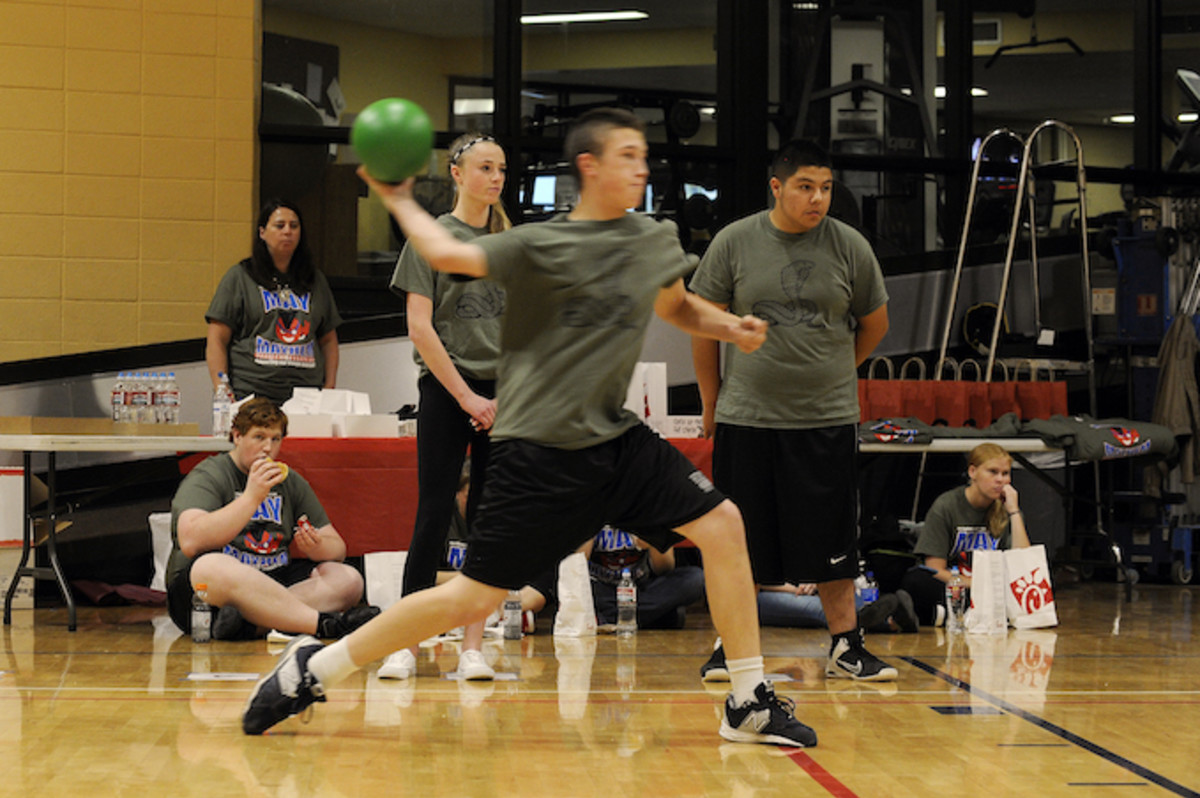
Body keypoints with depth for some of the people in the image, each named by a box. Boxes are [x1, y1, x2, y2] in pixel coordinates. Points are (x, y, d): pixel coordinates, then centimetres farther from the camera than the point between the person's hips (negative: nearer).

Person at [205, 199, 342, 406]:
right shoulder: (239, 277, 5)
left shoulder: (315, 280, 17)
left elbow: (328, 340, 22)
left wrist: (330, 388, 8)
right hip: (251, 395, -3)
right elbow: (217, 341, 1)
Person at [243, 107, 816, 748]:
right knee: (473, 598, -7)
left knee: (722, 525, -5)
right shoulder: (540, 246, -10)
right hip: (539, 451, -6)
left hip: (616, 437, 6)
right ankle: (312, 669, 8)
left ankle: (749, 704, 6)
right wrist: (398, 199, 0)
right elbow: (446, 254, -10)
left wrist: (731, 328, 9)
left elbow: (675, 306, 26)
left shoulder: (657, 244, 7)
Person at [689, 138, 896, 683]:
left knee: (833, 542, 4)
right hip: (746, 415, -1)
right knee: (739, 540, 4)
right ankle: (731, 647, 16)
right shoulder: (734, 242, -2)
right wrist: (712, 400, 8)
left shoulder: (849, 246, 0)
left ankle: (846, 647, 13)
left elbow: (874, 323, 14)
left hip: (828, 418, 1)